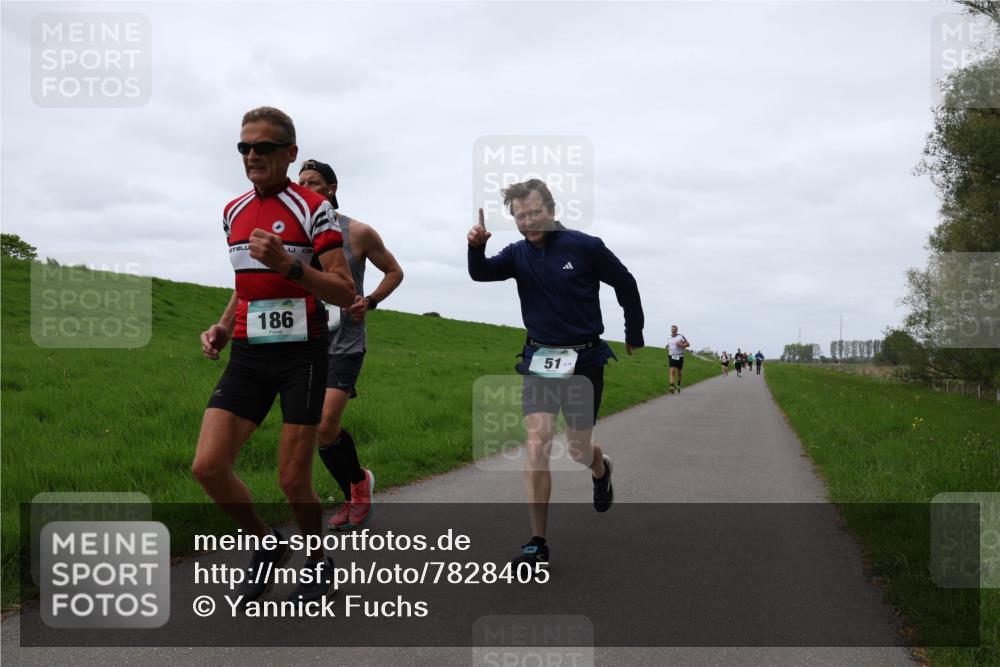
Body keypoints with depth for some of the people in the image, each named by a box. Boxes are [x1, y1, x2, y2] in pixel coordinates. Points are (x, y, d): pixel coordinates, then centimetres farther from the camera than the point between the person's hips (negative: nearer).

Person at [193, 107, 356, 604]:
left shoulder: (314, 209, -6)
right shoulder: (233, 212, 13)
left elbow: (345, 292, -10)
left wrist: (288, 264, -23)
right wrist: (222, 328, 9)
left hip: (301, 353, -5)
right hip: (248, 354, 5)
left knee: (293, 481, -3)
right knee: (207, 466, -7)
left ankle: (318, 562, 25)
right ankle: (266, 545, 18)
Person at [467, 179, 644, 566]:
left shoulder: (585, 247, -8)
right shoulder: (518, 254, 2)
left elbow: (626, 285, 3)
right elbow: (481, 274, -15)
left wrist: (634, 337, 10)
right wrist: (476, 247, -36)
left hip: (584, 359, -2)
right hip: (539, 359, 2)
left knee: (579, 451, 6)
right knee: (536, 446, -10)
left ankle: (600, 469, 46)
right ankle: (538, 544, -4)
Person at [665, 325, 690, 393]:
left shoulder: (681, 336, -5)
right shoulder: (669, 338, 8)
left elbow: (688, 344, -5)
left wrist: (681, 345, -20)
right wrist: (668, 348, 5)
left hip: (680, 357, -1)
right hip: (672, 357, 1)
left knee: (679, 372, 11)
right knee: (672, 371, -14)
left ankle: (678, 385, 32)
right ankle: (672, 386, -23)